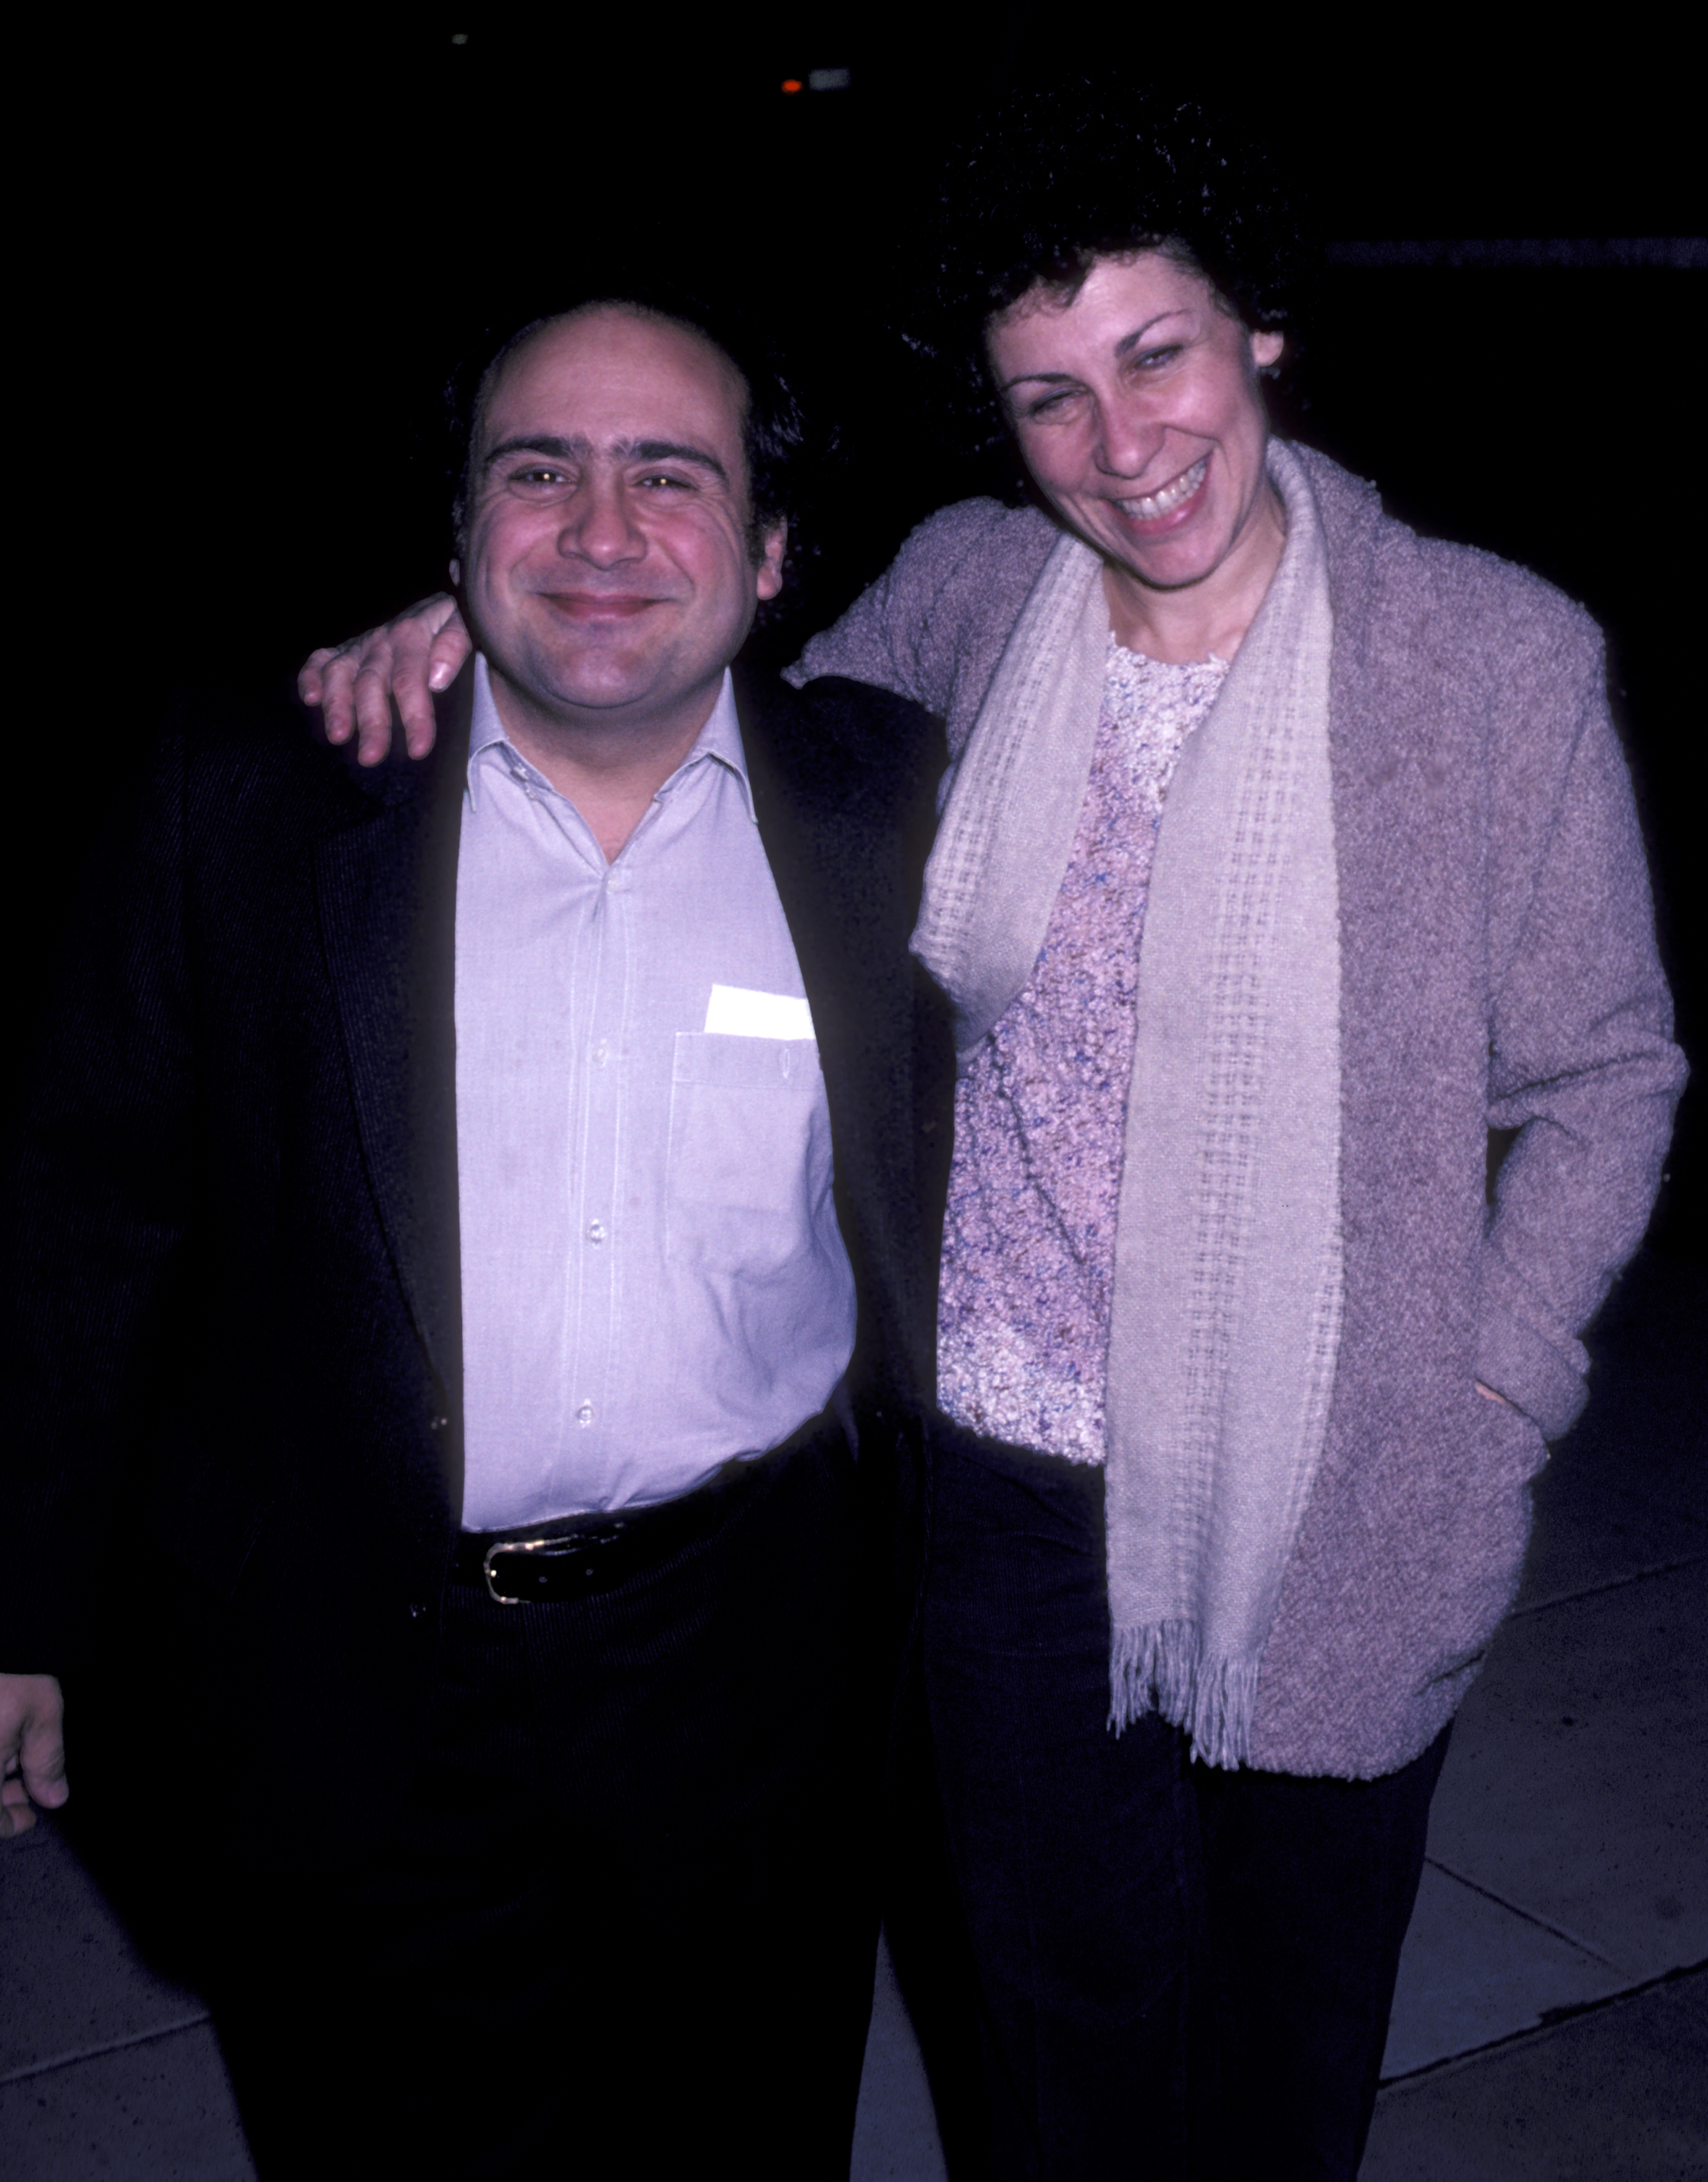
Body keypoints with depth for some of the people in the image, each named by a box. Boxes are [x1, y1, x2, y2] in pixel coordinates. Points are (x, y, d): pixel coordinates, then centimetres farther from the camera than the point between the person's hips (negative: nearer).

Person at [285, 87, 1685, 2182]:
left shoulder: (1499, 652, -12)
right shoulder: (961, 592, -4)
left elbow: (1602, 1074, -2)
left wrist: (1485, 1403, -8)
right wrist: (459, 636, -3)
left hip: (1334, 1513, -1)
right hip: (1010, 1481, 2)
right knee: (1064, 2007, 21)